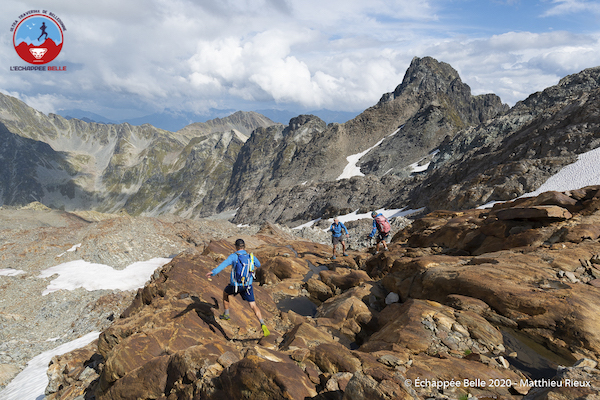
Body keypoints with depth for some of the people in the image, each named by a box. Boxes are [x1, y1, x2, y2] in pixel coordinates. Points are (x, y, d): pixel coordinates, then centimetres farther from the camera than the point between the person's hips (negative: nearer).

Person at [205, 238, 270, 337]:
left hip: (235, 285, -2)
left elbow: (224, 264, -29)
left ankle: (226, 314, 39)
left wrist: (213, 272, -42)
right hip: (248, 286, 2)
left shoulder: (233, 256, -10)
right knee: (253, 306, 4)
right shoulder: (251, 257, 2)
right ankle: (262, 324, -15)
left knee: (225, 292, 31)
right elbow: (258, 265, 23)